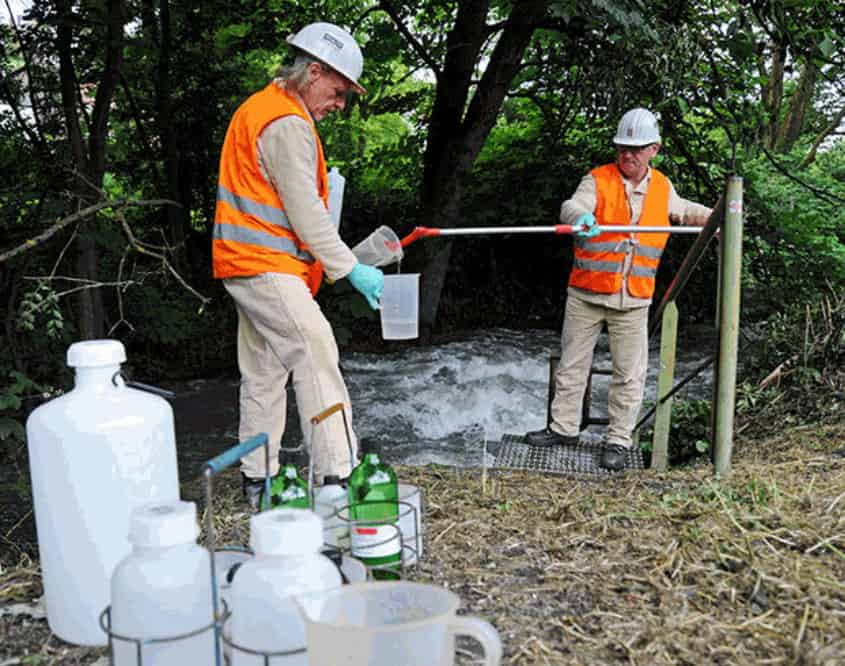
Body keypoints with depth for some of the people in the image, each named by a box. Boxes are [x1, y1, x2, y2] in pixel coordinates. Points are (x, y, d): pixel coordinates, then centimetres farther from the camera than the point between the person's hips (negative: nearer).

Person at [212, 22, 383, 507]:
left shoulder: (261, 109, 19)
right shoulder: (287, 123, -14)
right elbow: (306, 211, -18)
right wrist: (350, 268, -16)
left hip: (248, 266, 11)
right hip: (268, 267, -11)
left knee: (264, 372, 12)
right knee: (317, 357, -13)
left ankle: (258, 482, 18)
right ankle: (338, 476, -15)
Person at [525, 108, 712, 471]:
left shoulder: (663, 188, 10)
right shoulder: (597, 180, -3)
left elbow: (683, 211, 31)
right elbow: (572, 206, -23)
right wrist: (581, 218, -46)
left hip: (633, 300, 2)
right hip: (586, 294, -2)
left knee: (629, 373, 4)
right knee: (572, 363, 9)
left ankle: (618, 439, 15)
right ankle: (564, 427, 23)